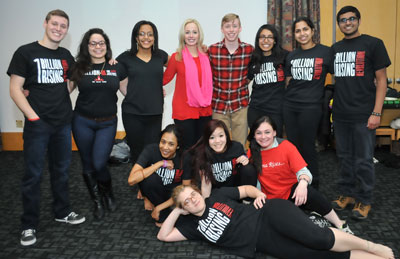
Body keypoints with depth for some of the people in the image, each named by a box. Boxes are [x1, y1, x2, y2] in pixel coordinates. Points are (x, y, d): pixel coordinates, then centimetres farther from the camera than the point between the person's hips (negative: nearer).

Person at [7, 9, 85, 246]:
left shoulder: (66, 56, 11)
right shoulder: (26, 53, -3)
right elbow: (15, 89, -7)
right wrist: (32, 116, -14)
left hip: (63, 123, 5)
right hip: (38, 124, -4)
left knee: (61, 171, 15)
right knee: (33, 175, 3)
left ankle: (62, 212, 32)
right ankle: (29, 225, 17)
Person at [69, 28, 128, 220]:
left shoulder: (116, 68, 2)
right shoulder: (79, 68, 1)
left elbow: (128, 91, 10)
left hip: (107, 123, -1)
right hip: (82, 122, 1)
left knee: (99, 164, -8)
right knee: (88, 165, 9)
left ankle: (108, 194, 24)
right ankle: (97, 202, 29)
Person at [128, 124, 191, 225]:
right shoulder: (151, 150, -22)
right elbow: (131, 180, -33)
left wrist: (159, 207, -17)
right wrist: (161, 163, -31)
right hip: (154, 191, 0)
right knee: (150, 178, -32)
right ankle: (164, 215, -9)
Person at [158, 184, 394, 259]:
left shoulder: (217, 196, 7)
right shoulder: (193, 225, 10)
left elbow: (247, 188, 14)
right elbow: (163, 235, 7)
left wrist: (258, 194, -6)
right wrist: (177, 210, 1)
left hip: (269, 214, -1)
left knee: (317, 239, -24)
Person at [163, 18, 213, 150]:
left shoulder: (206, 55, 8)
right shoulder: (177, 57, -3)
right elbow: (164, 79, 1)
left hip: (204, 110, 4)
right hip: (183, 110, -4)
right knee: (187, 148, 3)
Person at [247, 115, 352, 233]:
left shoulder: (286, 146, -9)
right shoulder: (252, 153, -3)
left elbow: (302, 171, -15)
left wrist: (303, 183, -37)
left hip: (291, 191, -1)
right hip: (271, 198, 2)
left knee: (309, 193, -34)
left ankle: (340, 225, -19)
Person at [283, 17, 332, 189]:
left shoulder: (325, 52, -3)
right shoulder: (291, 56, 12)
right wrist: (289, 96, 12)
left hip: (311, 106, -5)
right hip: (289, 105, 5)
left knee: (307, 147, 1)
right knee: (292, 145, 10)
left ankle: (313, 186, 20)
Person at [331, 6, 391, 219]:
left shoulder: (373, 44, -2)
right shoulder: (335, 48, 12)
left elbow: (381, 80, -4)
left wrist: (376, 113, -11)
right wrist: (333, 105, 10)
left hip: (363, 114, -4)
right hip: (340, 114, 5)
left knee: (363, 160, 2)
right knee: (344, 157, 13)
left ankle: (363, 200, 17)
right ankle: (346, 193, 27)